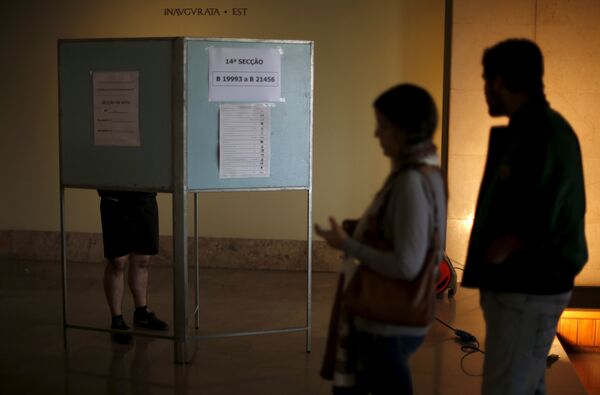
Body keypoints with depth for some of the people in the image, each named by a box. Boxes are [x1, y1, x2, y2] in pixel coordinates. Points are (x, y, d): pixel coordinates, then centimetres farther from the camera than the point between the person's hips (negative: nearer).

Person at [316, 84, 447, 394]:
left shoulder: (411, 182, -23)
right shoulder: (426, 174, 6)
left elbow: (406, 266, -28)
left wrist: (347, 245, -18)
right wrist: (362, 229, 5)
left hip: (388, 323, -9)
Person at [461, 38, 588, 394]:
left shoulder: (545, 136, -18)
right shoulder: (526, 130, 11)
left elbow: (553, 225, -25)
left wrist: (503, 248, -10)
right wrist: (493, 246, 0)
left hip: (529, 291, -10)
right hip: (517, 285, 10)